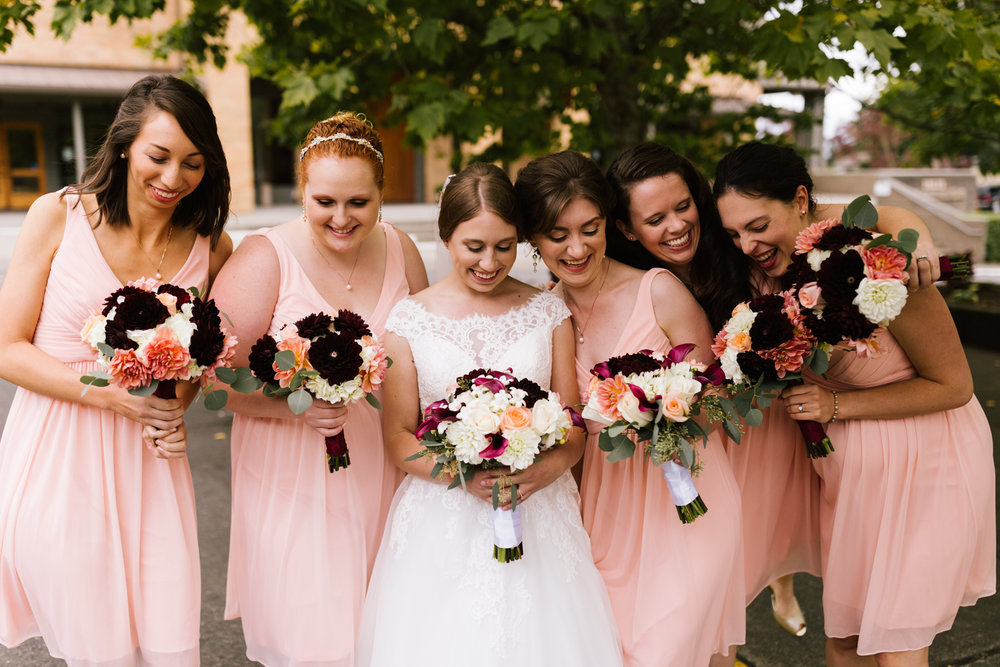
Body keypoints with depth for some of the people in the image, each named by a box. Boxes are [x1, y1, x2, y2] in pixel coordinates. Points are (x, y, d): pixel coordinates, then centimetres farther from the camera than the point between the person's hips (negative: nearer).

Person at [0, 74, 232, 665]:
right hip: (58, 465, -2)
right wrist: (110, 393, -17)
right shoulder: (58, 216, -6)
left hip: (149, 468, 2)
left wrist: (172, 412, -7)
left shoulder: (212, 249, 0)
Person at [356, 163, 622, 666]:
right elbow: (398, 437, -1)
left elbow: (573, 426, 5)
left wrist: (548, 468, -16)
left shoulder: (548, 313, 3)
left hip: (538, 514, 1)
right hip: (442, 522, -1)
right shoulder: (410, 319, -1)